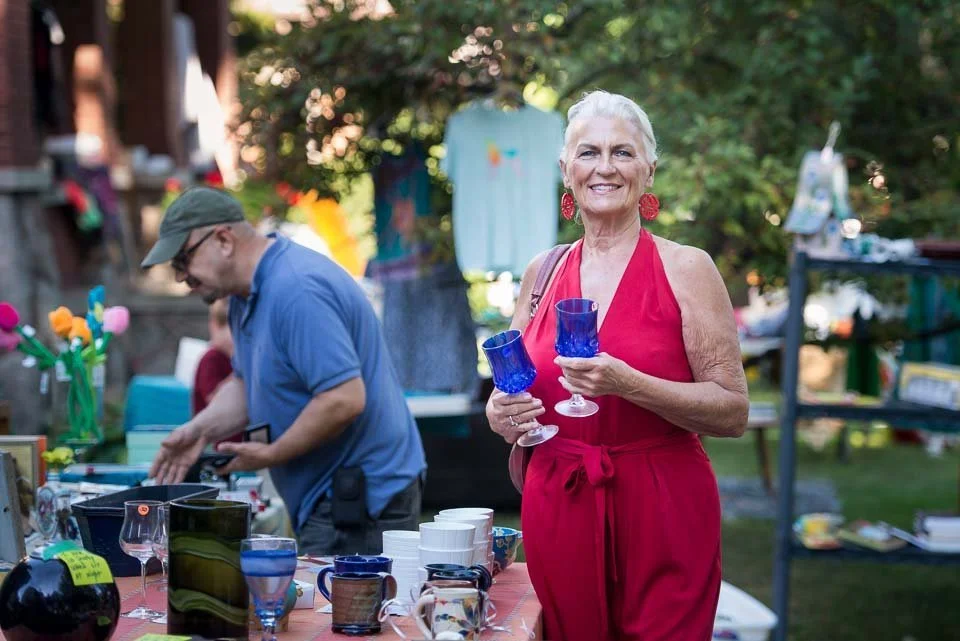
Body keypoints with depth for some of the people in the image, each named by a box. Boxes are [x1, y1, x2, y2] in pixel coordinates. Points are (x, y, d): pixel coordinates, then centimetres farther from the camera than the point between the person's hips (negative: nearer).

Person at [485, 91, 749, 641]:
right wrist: (502, 415, -3)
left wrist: (626, 383, -22)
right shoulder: (542, 272, 7)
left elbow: (734, 413, -9)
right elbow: (513, 386, 20)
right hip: (558, 514, 4)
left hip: (661, 517, -3)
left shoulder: (686, 268, -5)